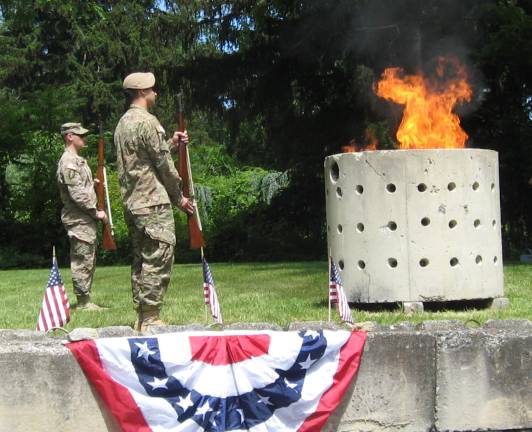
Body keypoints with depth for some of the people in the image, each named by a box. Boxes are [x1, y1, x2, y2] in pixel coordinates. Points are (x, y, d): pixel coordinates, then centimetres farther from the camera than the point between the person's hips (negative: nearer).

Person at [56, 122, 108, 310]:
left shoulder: (78, 160, 18)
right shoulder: (68, 162, -14)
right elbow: (77, 194, -20)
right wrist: (96, 212, -15)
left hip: (86, 219, 10)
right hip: (79, 220, -10)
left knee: (88, 260, 12)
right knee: (82, 261, -7)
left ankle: (85, 300, 17)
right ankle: (83, 302, -4)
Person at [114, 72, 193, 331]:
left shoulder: (123, 123, 17)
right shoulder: (147, 122, -12)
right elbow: (163, 164, -11)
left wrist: (172, 143, 20)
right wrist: (178, 197, -1)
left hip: (131, 203, 10)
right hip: (153, 203, -10)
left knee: (140, 260, 12)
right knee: (158, 261, -7)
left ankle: (141, 318, 14)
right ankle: (150, 319, -8)